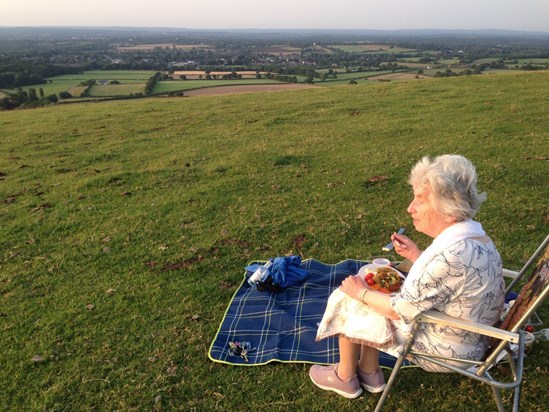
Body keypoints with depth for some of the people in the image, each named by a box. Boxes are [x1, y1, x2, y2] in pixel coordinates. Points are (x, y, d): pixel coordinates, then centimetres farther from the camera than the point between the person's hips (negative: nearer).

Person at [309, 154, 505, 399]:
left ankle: (345, 378, 24)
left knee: (348, 302, 2)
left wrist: (361, 292, -9)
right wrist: (416, 256, 2)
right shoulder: (477, 237, -3)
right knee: (370, 288, 15)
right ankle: (369, 374, 26)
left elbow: (400, 310, -24)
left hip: (446, 350, -9)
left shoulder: (452, 255, -33)